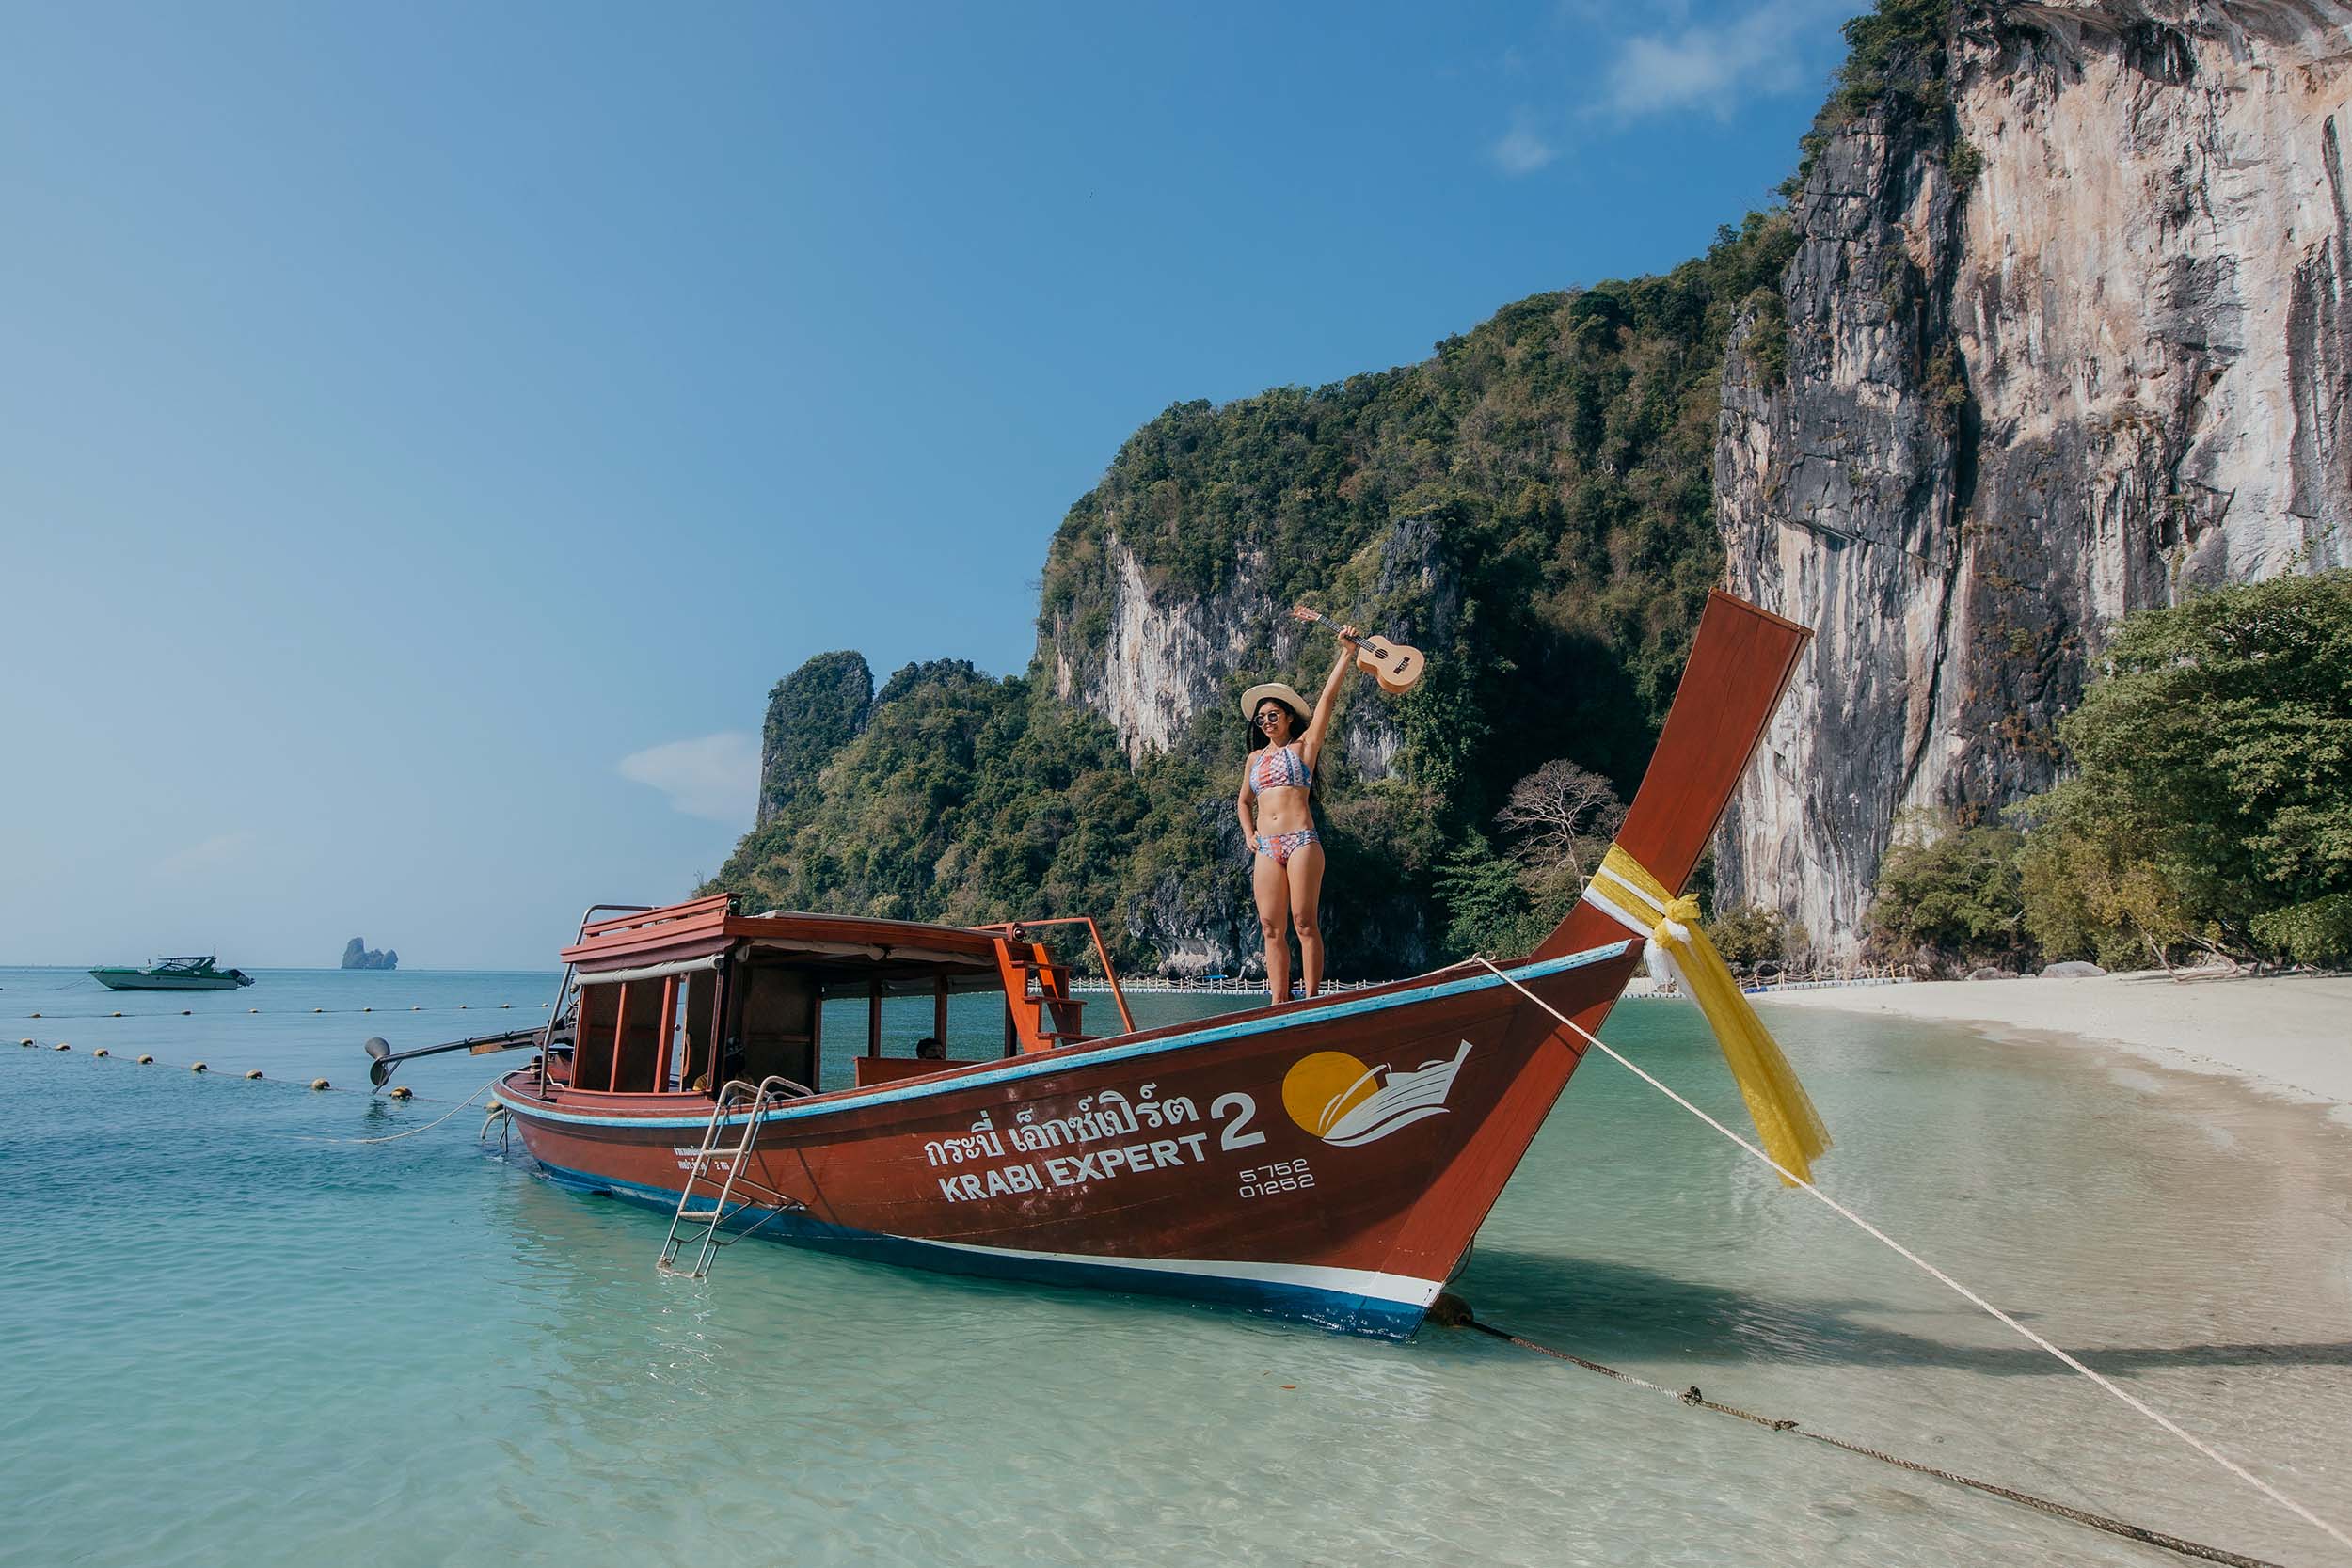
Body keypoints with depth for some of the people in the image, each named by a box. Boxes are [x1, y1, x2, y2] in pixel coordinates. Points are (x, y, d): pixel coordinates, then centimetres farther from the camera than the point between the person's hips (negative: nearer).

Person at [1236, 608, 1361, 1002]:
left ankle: (1312, 999, -5)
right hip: (1266, 848, 5)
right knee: (1272, 927, 0)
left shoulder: (1304, 745, 7)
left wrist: (1347, 652, -7)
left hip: (1301, 841, -5)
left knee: (1304, 922, -8)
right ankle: (1280, 1001, 3)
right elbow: (1243, 801, 32)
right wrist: (1249, 834, 14)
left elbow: (1328, 698, -1)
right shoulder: (1255, 758, 20)